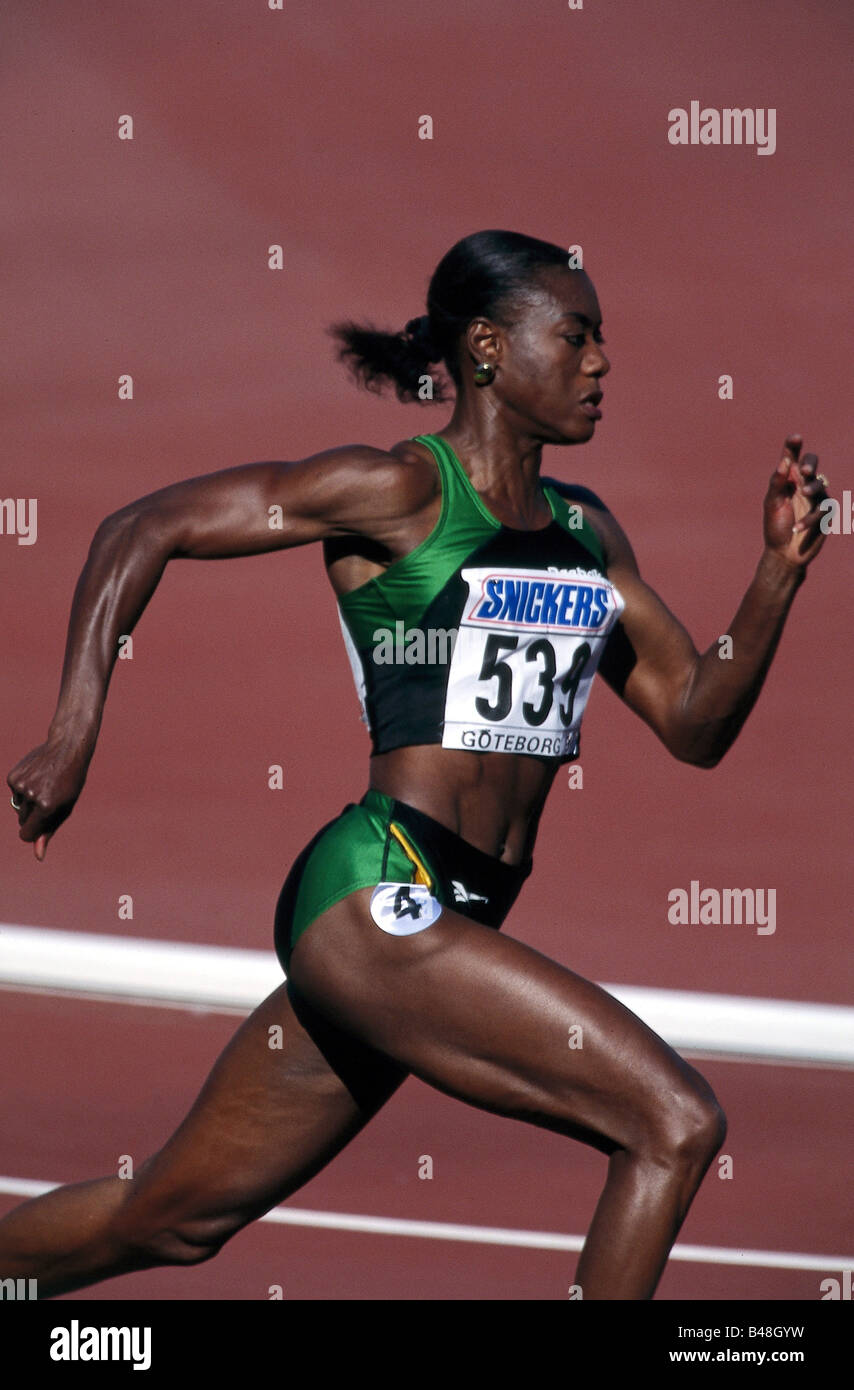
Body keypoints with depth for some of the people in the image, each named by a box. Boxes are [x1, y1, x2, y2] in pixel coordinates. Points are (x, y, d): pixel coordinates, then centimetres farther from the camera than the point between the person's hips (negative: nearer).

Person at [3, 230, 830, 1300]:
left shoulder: (586, 531, 16)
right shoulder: (399, 491, -6)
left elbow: (695, 725, 17)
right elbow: (141, 531, -4)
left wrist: (780, 570, 3)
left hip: (456, 922, 8)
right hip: (377, 900, -8)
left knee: (175, 1220, 14)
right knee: (674, 1124, -14)